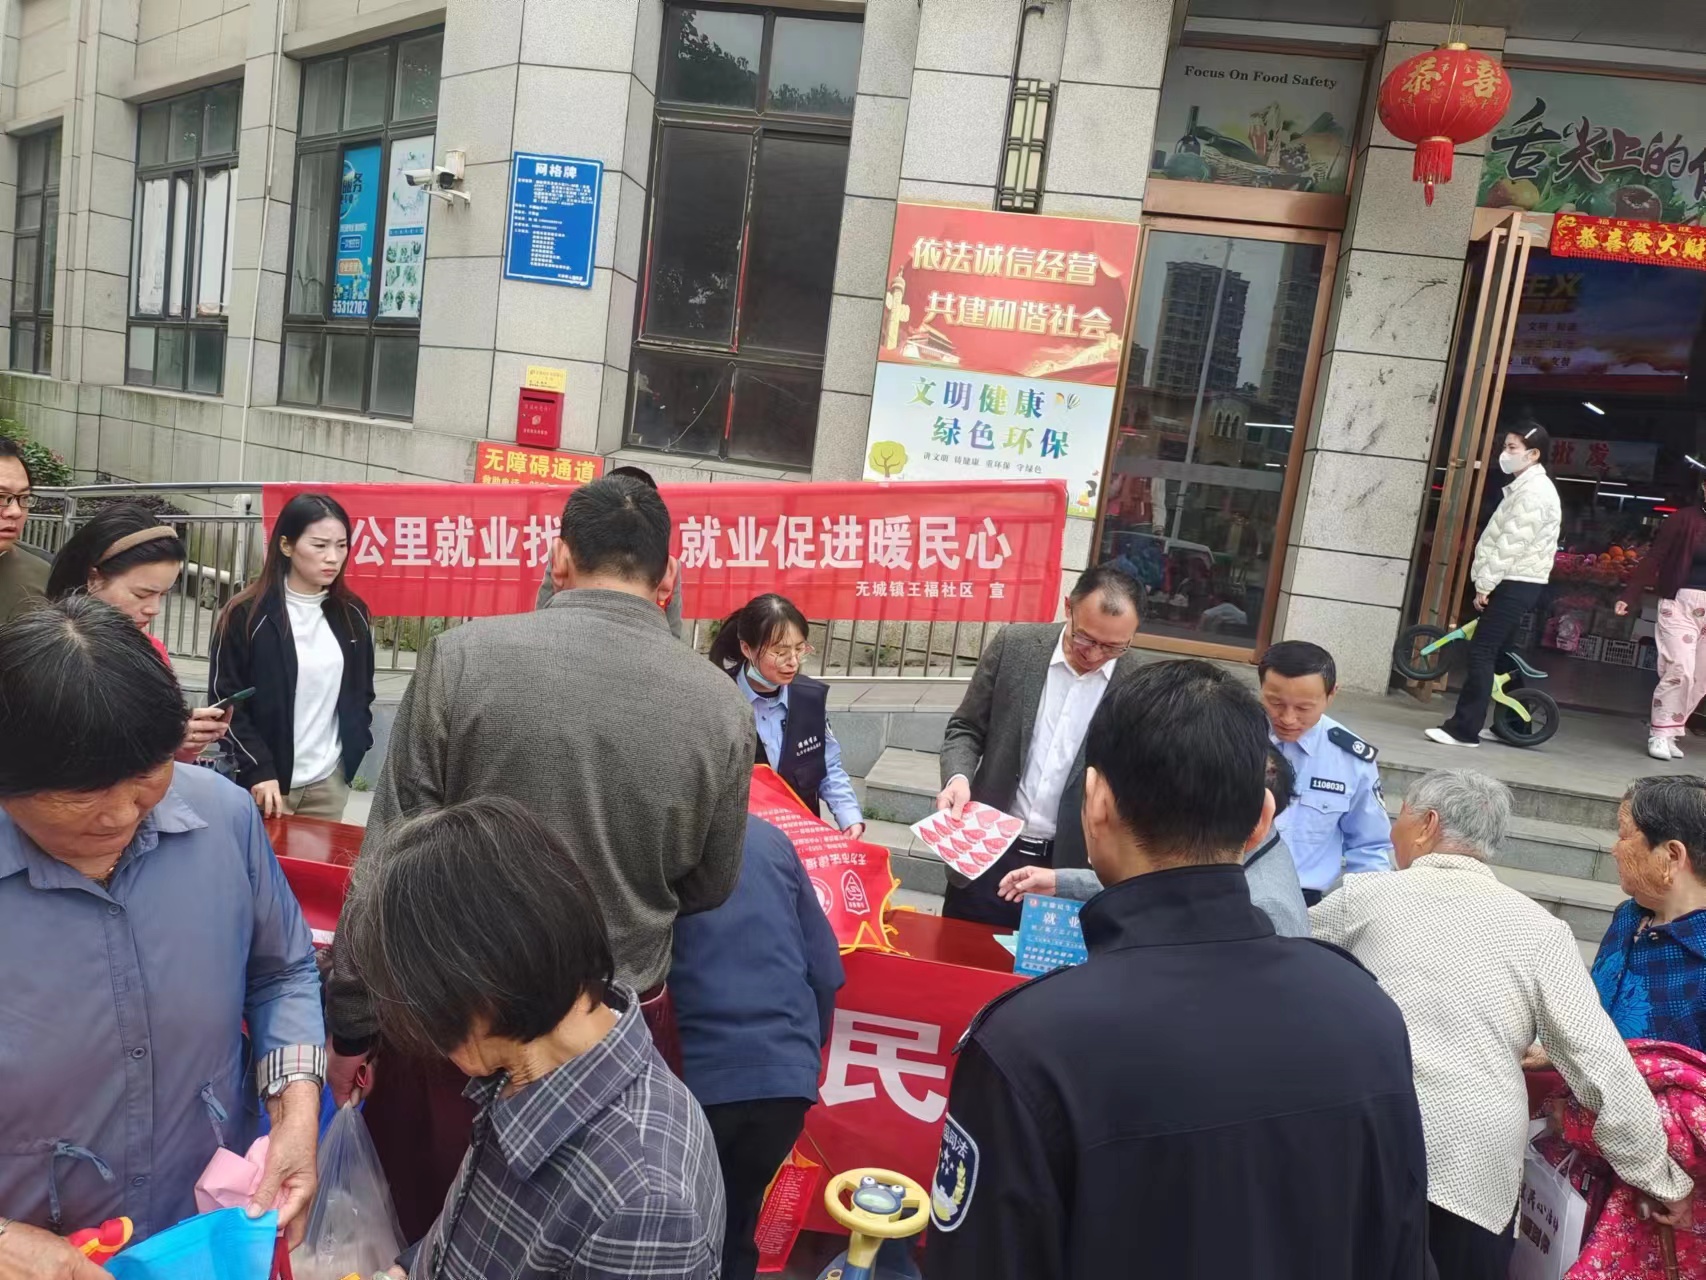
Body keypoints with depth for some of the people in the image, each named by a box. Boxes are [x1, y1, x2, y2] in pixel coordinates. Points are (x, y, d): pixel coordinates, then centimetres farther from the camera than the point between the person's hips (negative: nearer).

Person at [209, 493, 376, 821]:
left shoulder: (352, 614, 5)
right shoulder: (246, 614, -7)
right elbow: (225, 701, -7)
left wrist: (353, 751, 5)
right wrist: (258, 770, -14)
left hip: (330, 782, 4)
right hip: (264, 782, -3)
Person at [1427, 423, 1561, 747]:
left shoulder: (1535, 491, -15)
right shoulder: (1526, 486, 18)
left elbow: (1513, 542, -21)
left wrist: (1485, 583, -19)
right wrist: (1487, 581, 15)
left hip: (1516, 583, -10)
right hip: (1516, 581, 10)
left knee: (1481, 651, -12)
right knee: (1497, 652, 13)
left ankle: (1464, 728, -13)